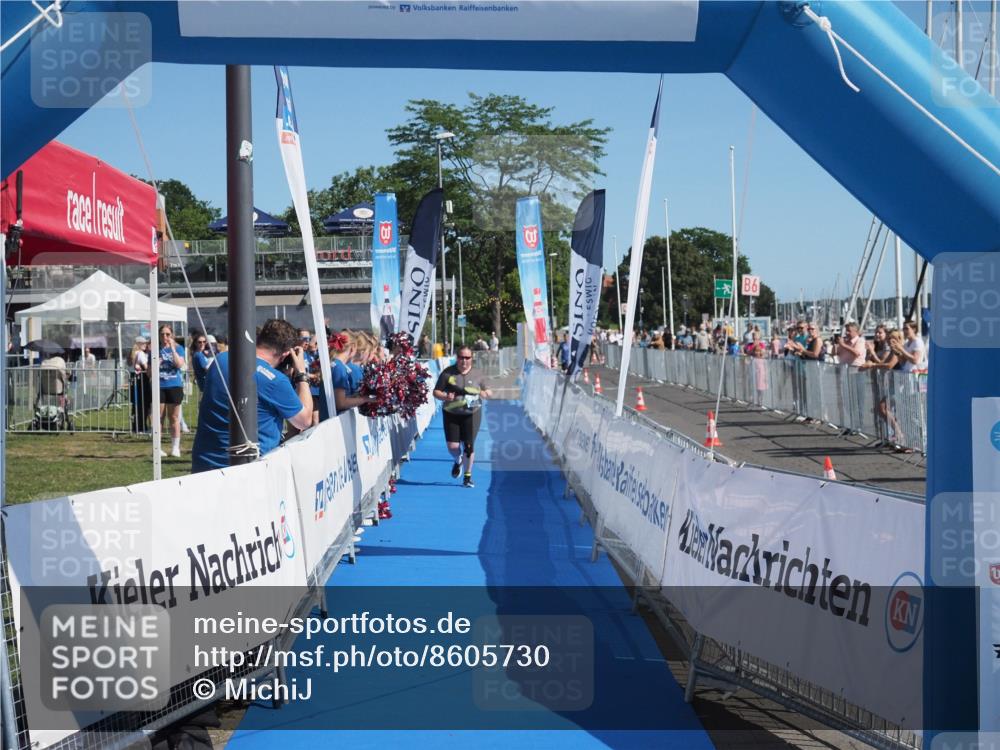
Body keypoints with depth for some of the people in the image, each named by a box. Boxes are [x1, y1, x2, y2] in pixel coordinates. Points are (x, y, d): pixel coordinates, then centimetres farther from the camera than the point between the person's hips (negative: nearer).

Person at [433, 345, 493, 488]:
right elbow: (436, 392, 0)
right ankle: (458, 461, 33)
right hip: (451, 414, 0)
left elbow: (487, 392, 14)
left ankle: (467, 476, 12)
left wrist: (484, 393, -10)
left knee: (469, 445, -4)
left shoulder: (477, 374, 3)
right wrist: (445, 397, -20)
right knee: (452, 446, -4)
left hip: (472, 414, 0)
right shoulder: (447, 373, -2)